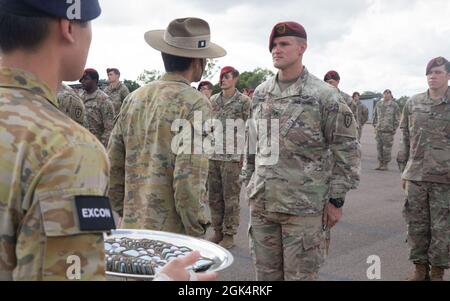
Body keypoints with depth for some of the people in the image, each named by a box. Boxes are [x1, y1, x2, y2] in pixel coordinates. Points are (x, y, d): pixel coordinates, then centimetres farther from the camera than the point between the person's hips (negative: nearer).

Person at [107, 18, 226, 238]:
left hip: (132, 228, 6)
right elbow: (188, 181, -20)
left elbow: (113, 167, 9)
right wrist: (197, 233, -9)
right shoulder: (195, 104, -14)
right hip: (172, 234, -6)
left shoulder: (134, 98, 5)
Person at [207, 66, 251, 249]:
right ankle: (218, 231, 22)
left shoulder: (244, 102, -3)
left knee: (231, 198, 2)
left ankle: (229, 235, 11)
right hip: (213, 156, 5)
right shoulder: (213, 100, 12)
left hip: (232, 157, -5)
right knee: (214, 197, 10)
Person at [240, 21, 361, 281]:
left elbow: (347, 150, -7)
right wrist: (249, 182, 15)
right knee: (266, 273, 15)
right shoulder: (260, 93, 8)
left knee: (300, 274, 5)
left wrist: (336, 199, -7)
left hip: (303, 207, -5)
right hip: (261, 203, 5)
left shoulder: (324, 96, -8)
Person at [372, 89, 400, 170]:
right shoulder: (378, 104, 13)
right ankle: (380, 164, 14)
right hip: (379, 129, 4)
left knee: (387, 148, -3)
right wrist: (375, 126, 13)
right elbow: (375, 116, 20)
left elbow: (397, 118, 1)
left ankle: (386, 164, 3)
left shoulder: (394, 105, 1)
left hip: (388, 130, -4)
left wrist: (394, 129, -5)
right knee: (379, 147, 6)